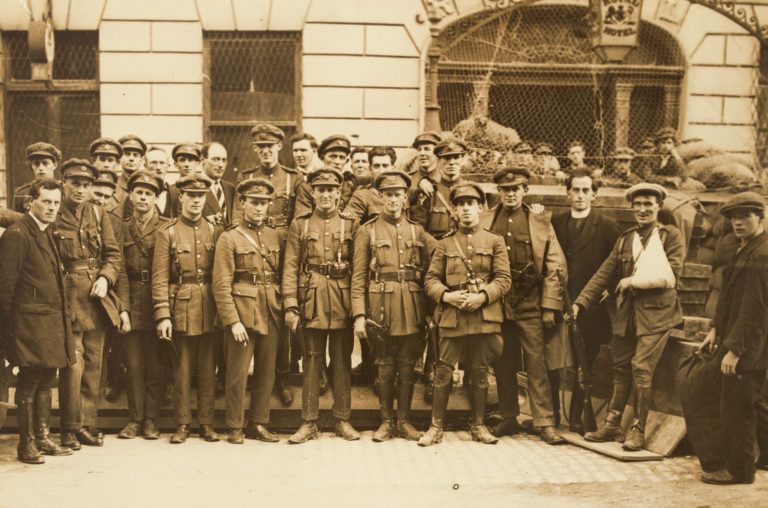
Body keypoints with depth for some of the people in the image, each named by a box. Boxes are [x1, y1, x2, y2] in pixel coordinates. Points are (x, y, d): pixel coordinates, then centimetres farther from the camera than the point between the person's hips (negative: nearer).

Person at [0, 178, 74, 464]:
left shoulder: (48, 233, 16)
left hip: (52, 322, 8)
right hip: (30, 322, -8)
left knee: (46, 381, 14)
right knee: (29, 383, 0)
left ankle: (42, 438, 24)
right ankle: (26, 444, 11)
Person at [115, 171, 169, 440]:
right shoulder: (121, 229, 9)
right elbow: (120, 272, 3)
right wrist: (123, 308, -7)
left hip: (157, 307, -1)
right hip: (132, 306, 2)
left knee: (155, 367, 3)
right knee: (134, 366, 5)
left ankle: (151, 421, 13)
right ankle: (134, 420, 15)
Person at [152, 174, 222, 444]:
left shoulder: (215, 232, 8)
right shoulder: (167, 234, 1)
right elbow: (159, 278, -4)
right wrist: (162, 315, -11)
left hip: (210, 310, 2)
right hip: (181, 309, -2)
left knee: (208, 369, 7)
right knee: (182, 369, 5)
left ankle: (206, 423, 16)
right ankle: (182, 424, 15)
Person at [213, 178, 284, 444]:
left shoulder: (276, 237, 12)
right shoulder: (229, 238, -2)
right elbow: (221, 285, -7)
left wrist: (285, 310, 4)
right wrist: (232, 321, -13)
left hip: (271, 316, 4)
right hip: (242, 314, -4)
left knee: (266, 373, 9)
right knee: (238, 373, 1)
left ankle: (259, 424, 20)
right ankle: (235, 427, 13)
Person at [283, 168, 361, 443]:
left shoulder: (351, 226, 7)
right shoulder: (299, 225, 7)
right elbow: (291, 268, 2)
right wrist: (290, 306, -6)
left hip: (343, 303, 0)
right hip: (311, 303, 0)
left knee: (343, 363, 7)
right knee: (312, 363, 5)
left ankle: (343, 420, 17)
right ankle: (308, 423, 12)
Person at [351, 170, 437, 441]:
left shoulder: (418, 231, 10)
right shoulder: (367, 231, 4)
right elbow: (358, 277, -1)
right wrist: (359, 315, -9)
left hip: (412, 309, 2)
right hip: (381, 308, -2)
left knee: (407, 367, 7)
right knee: (385, 367, 5)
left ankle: (404, 421, 18)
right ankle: (387, 422, 17)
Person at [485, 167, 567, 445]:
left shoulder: (540, 223, 4)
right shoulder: (487, 222, 8)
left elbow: (554, 266, 2)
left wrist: (549, 306, -3)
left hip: (530, 307, -2)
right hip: (497, 306, 2)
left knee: (537, 365, -2)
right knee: (503, 366, 9)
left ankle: (545, 422, 4)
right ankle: (509, 419, 20)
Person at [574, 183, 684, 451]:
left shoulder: (671, 236, 0)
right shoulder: (625, 239, 13)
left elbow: (670, 277, -9)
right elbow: (605, 274, 9)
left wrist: (633, 282, -10)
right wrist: (581, 302, 0)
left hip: (655, 313, -4)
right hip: (625, 313, 5)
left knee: (641, 370, -7)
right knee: (620, 370, 10)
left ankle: (638, 431, 5)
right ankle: (612, 425, 19)